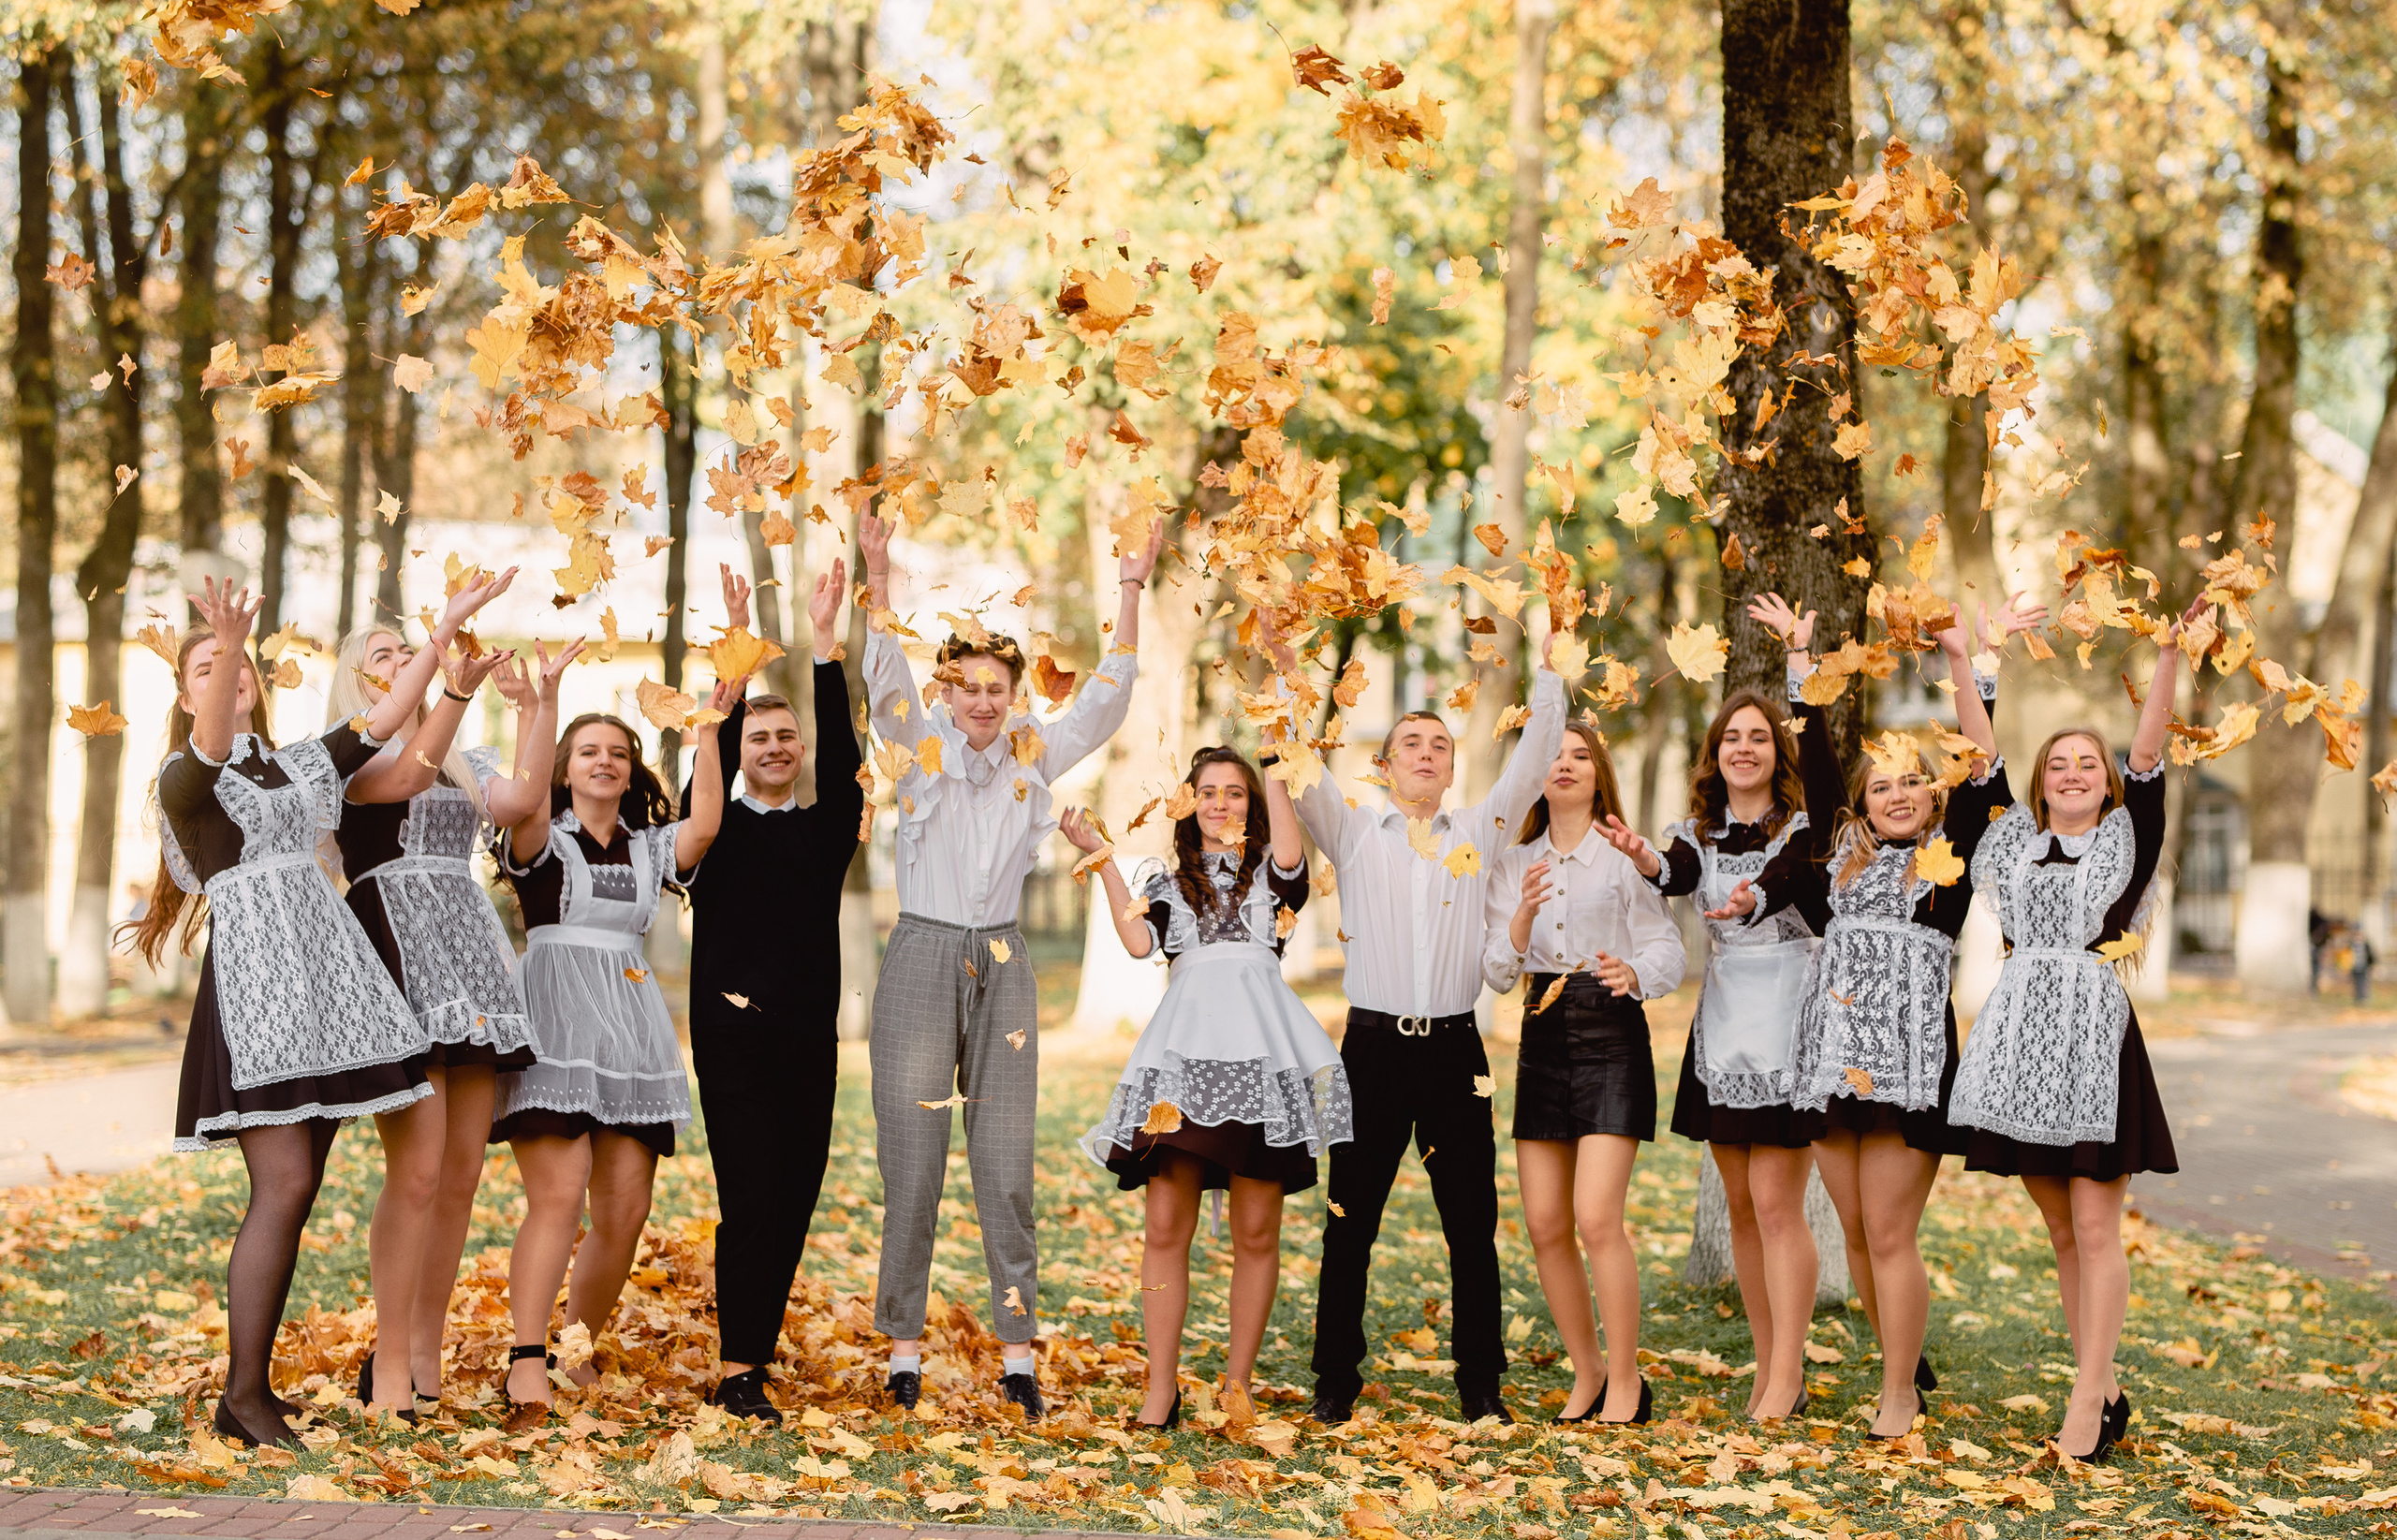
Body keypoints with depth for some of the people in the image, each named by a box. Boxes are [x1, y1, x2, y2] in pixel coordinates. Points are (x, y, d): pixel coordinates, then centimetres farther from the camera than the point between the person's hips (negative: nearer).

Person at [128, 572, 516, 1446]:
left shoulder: (296, 765, 20)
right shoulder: (185, 778, 1)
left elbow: (385, 719, 17)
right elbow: (211, 743, -21)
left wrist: (445, 630, 12)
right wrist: (227, 643, -40)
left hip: (328, 973, 7)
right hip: (254, 974, -7)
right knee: (285, 1185, -14)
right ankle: (244, 1396, -9)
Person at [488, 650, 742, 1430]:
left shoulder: (649, 848, 18)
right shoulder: (544, 839, 7)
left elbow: (706, 823, -2)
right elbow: (525, 802, -16)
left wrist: (708, 726, -6)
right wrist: (541, 705, -25)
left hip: (631, 1027, 5)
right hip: (555, 1020, -5)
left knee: (625, 1209, 1)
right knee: (557, 1197, -18)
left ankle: (578, 1351, 16)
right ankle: (526, 1362, -21)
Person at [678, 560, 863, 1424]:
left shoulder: (824, 829, 11)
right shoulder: (715, 826, 7)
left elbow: (841, 759, -3)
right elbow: (711, 756, -9)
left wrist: (825, 645, -12)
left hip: (810, 1037, 3)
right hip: (735, 1034, -3)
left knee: (794, 1204, 4)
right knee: (750, 1201, -10)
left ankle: (754, 1355, 15)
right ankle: (739, 1374, -7)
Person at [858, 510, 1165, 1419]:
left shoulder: (1035, 756, 7)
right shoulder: (921, 749, -1)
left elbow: (1107, 696, 1)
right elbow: (886, 682, -17)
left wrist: (1130, 592, -9)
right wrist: (878, 580, -30)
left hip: (1002, 967, 3)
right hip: (922, 960, -2)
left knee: (1007, 1168, 4)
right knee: (912, 1167, 0)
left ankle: (1018, 1351, 7)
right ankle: (903, 1349, 9)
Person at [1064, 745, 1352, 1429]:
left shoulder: (1270, 871, 16)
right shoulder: (1168, 880, 20)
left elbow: (1290, 855, -9)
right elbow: (1139, 942, 1)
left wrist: (1274, 771, -4)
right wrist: (1104, 860, 1)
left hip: (1262, 1049, -1)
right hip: (1184, 1048, 1)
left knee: (1256, 1230, 1)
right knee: (1166, 1225, -5)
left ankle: (1237, 1384, 11)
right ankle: (1162, 1387, 1)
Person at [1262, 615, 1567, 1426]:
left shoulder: (1482, 830, 12)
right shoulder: (1354, 831, 8)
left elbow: (1535, 753, 9)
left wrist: (1550, 668, 4)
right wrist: (1288, 674, -9)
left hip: (1455, 1048, 1)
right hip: (1375, 1046, -1)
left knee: (1472, 1224, 3)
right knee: (1350, 1221, 2)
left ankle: (1481, 1383, 11)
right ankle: (1336, 1380, 11)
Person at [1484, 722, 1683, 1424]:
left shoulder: (1625, 857, 1)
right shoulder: (1515, 865, 13)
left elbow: (1669, 953, -4)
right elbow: (1497, 971, 6)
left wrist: (1633, 975, -25)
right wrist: (1521, 921, -13)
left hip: (1611, 1032, -4)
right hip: (1543, 1033, 4)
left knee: (1597, 1218, -15)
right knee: (1545, 1225, 3)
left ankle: (1625, 1381, -2)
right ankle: (1587, 1371, 19)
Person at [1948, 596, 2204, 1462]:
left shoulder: (2127, 837, 7)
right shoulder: (2014, 837, 15)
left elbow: (2148, 752, -4)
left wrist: (2168, 656, -15)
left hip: (2095, 1035, -4)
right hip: (2020, 1034, 4)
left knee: (2095, 1227, -5)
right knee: (2060, 1231, 8)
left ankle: (2087, 1404, -5)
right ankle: (2104, 1394, 16)